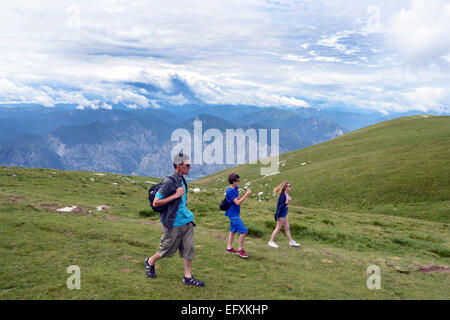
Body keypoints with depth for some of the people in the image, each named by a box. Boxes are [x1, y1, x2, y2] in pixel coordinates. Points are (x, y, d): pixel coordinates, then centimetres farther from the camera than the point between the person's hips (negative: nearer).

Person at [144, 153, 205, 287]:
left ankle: (188, 277, 16)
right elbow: (155, 203, -19)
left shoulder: (181, 180, 7)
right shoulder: (169, 182, -20)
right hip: (173, 224, -8)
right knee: (168, 250, 9)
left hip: (186, 221, 8)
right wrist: (176, 195, -23)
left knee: (188, 248, 7)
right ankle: (150, 262, 36)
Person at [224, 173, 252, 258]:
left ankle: (229, 248, 28)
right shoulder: (230, 191, -21)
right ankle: (240, 250, 1)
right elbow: (237, 202, -23)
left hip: (235, 214, 10)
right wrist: (246, 195, -23)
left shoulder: (235, 188, 6)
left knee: (233, 230, 17)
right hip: (233, 214, -10)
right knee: (244, 231, -10)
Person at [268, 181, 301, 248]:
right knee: (278, 228, 3)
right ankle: (271, 241, 16)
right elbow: (281, 206, -26)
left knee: (287, 227, 17)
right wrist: (287, 202, -37)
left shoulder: (286, 194, 2)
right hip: (281, 213, -9)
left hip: (284, 213, 9)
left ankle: (291, 241, 27)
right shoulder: (283, 195, -25)